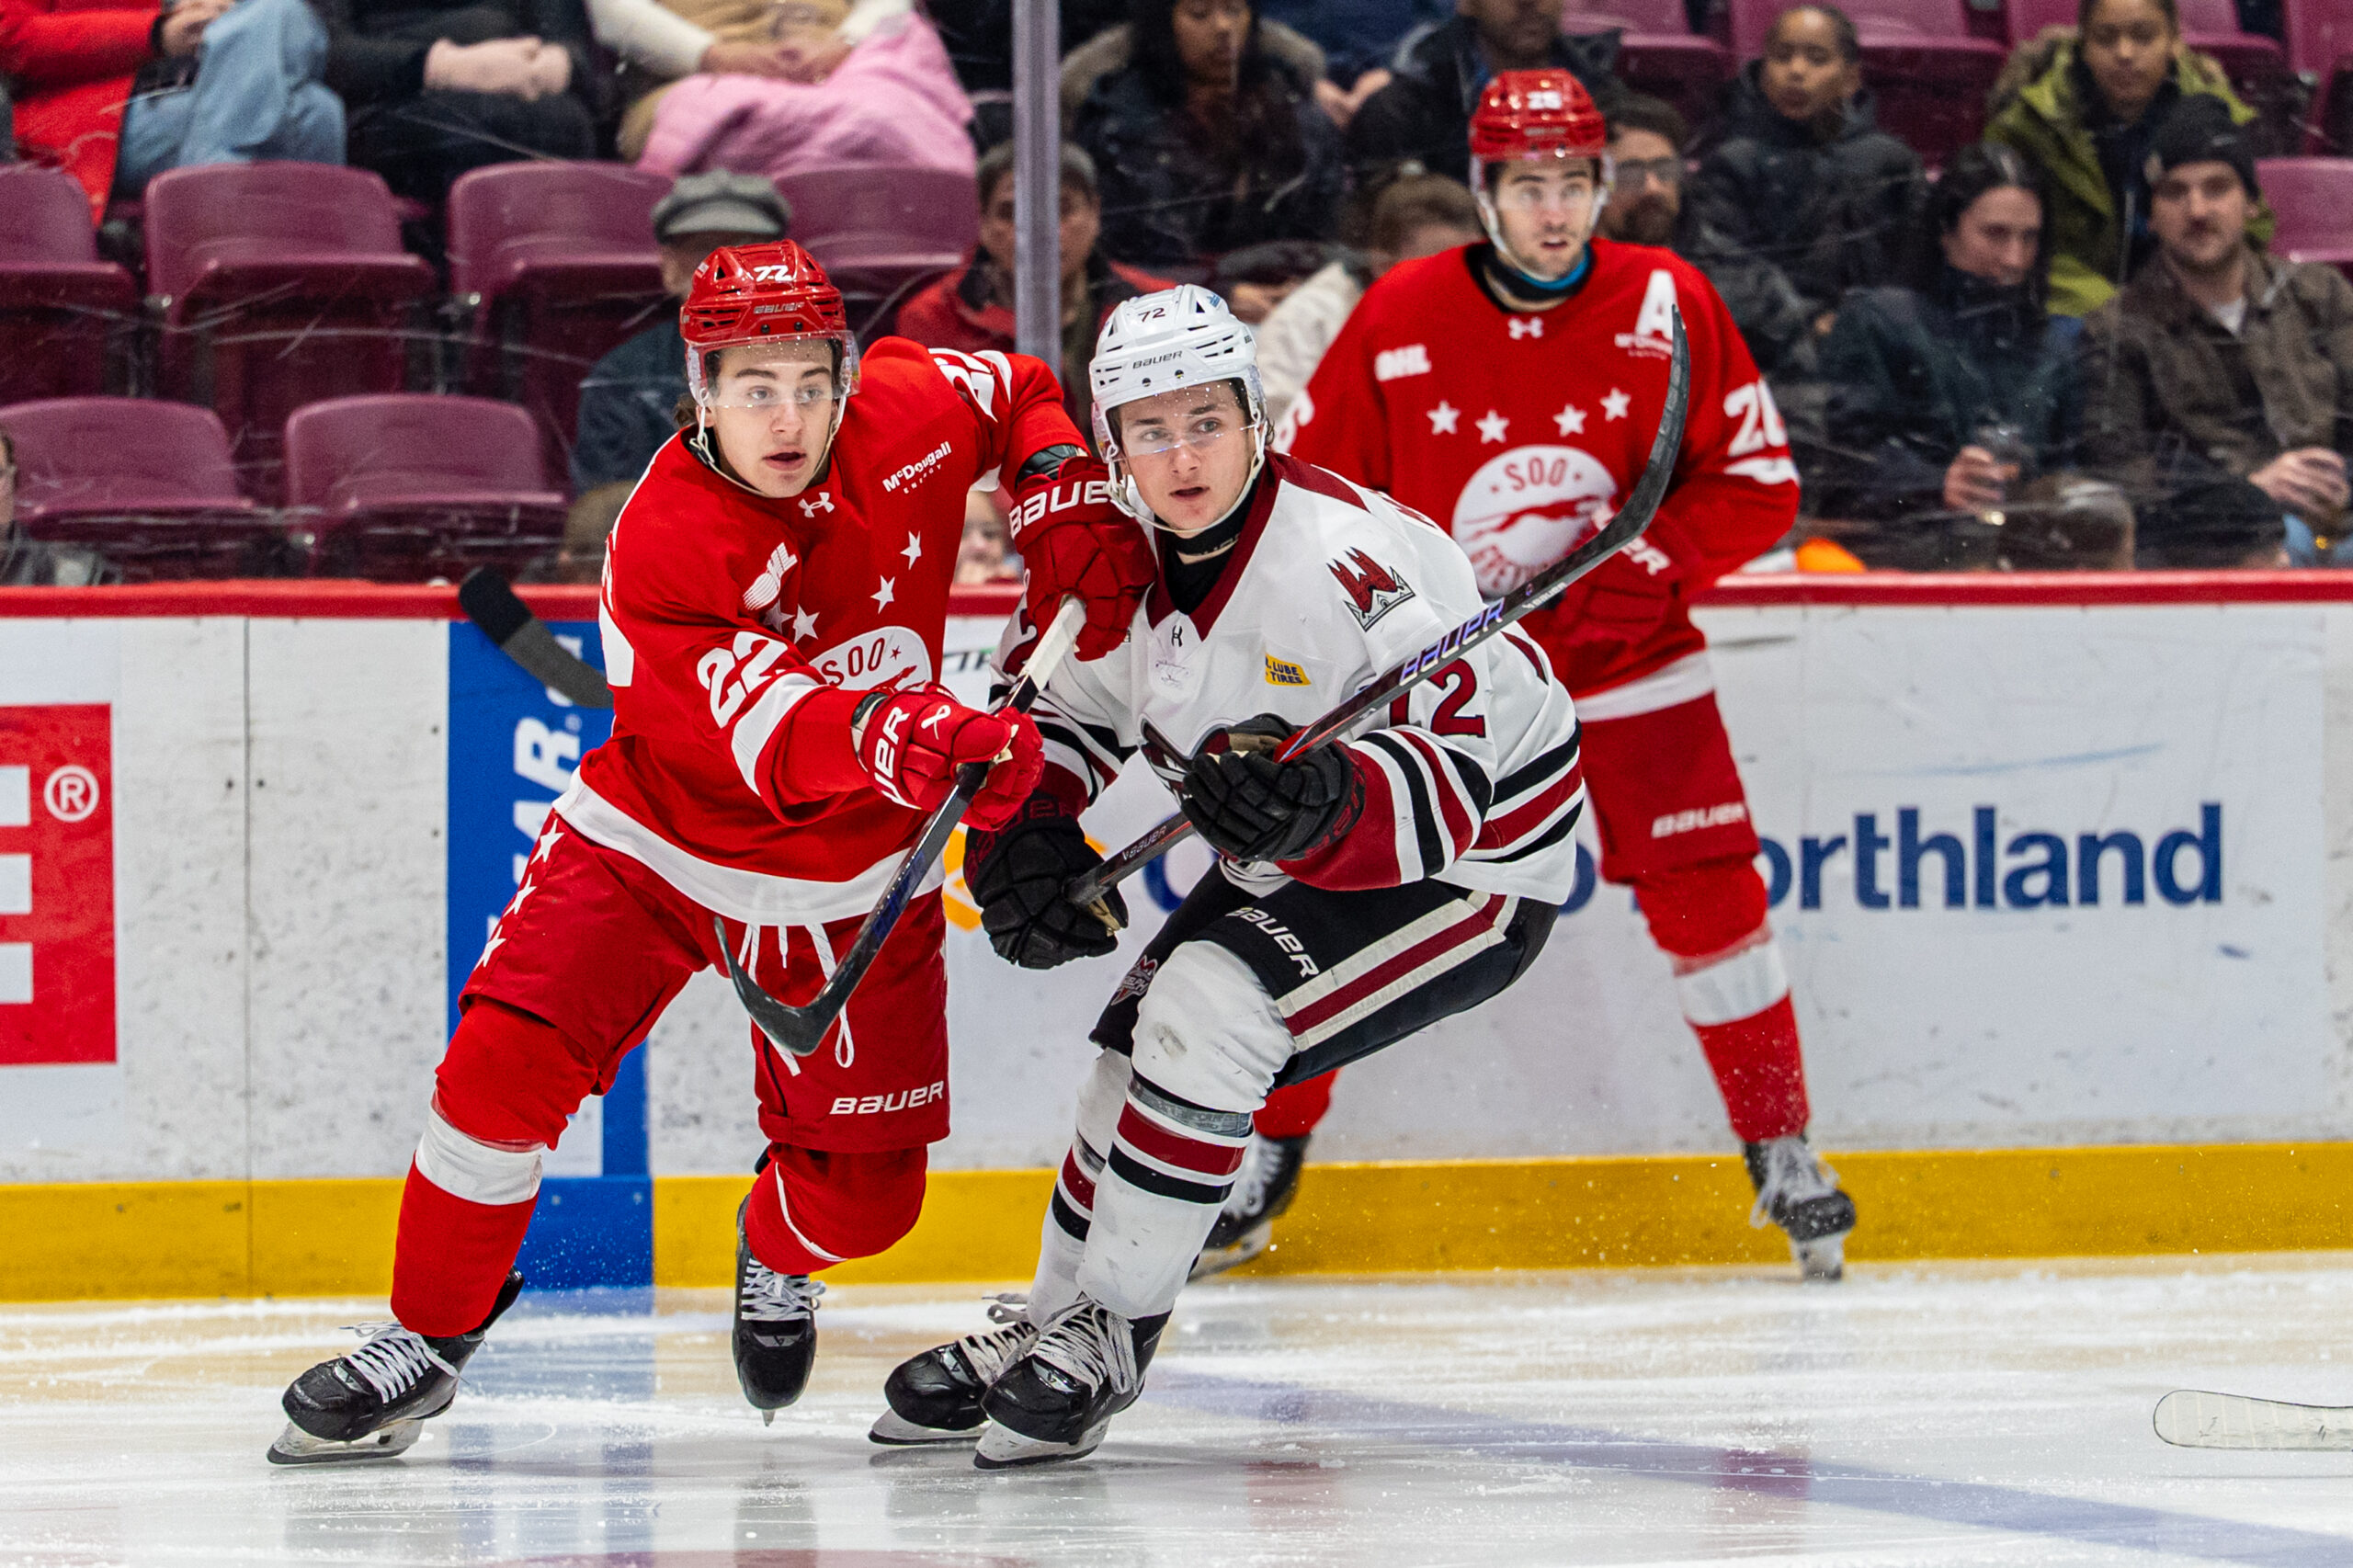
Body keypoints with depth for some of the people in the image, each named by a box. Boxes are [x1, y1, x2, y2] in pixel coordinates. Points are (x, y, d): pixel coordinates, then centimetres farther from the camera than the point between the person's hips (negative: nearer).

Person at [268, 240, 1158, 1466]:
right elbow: (769, 737, -39)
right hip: (660, 839, -3)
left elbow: (1017, 396, 11)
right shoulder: (661, 545, -26)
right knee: (503, 1063, -20)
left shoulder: (909, 410, -14)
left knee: (861, 1191, 3)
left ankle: (777, 1257, 41)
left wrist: (1072, 511, -5)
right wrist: (902, 738, -58)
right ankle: (430, 1338, 0)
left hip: (846, 881, 3)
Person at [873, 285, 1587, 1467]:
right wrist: (1026, 838, -11)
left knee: (1207, 1013, -22)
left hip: (1480, 863, -8)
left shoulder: (1360, 559, -32)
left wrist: (1325, 809, -50)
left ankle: (1107, 1338, -10)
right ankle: (1046, 1329, 26)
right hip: (1298, 867, 8)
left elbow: (1448, 780, -32)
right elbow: (1051, 708, 7)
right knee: (1140, 1044, 6)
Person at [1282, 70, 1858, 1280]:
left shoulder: (1668, 305, -8)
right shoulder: (1397, 322, -10)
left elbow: (1758, 484, -6)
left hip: (1628, 658, 0)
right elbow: (1313, 490, -2)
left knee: (1706, 900, -5)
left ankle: (1782, 1153, 11)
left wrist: (1642, 567, -20)